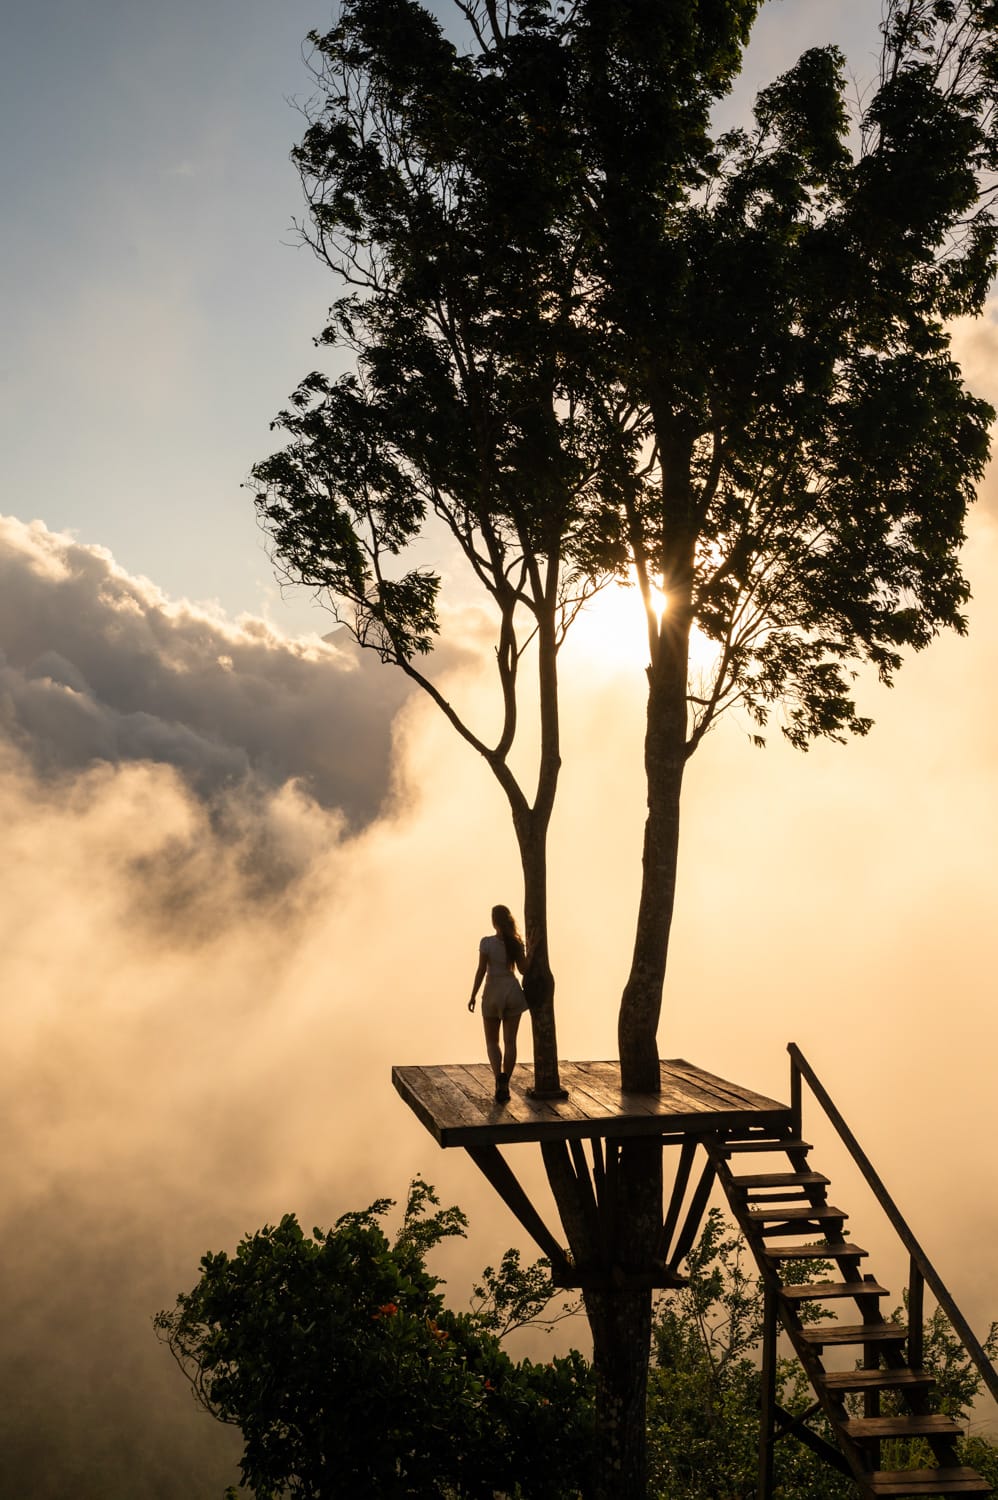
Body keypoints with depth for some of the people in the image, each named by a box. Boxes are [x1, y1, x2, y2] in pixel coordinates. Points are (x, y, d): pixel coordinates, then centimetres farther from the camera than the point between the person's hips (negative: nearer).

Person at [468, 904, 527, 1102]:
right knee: (510, 1041, 6)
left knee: (492, 1041, 10)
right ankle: (504, 1086, 4)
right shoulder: (517, 943, -2)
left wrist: (473, 996, -4)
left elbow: (481, 971, -12)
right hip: (513, 991, 2)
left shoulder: (487, 942, -11)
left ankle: (499, 1075, -16)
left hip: (493, 993, -2)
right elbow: (523, 969, 6)